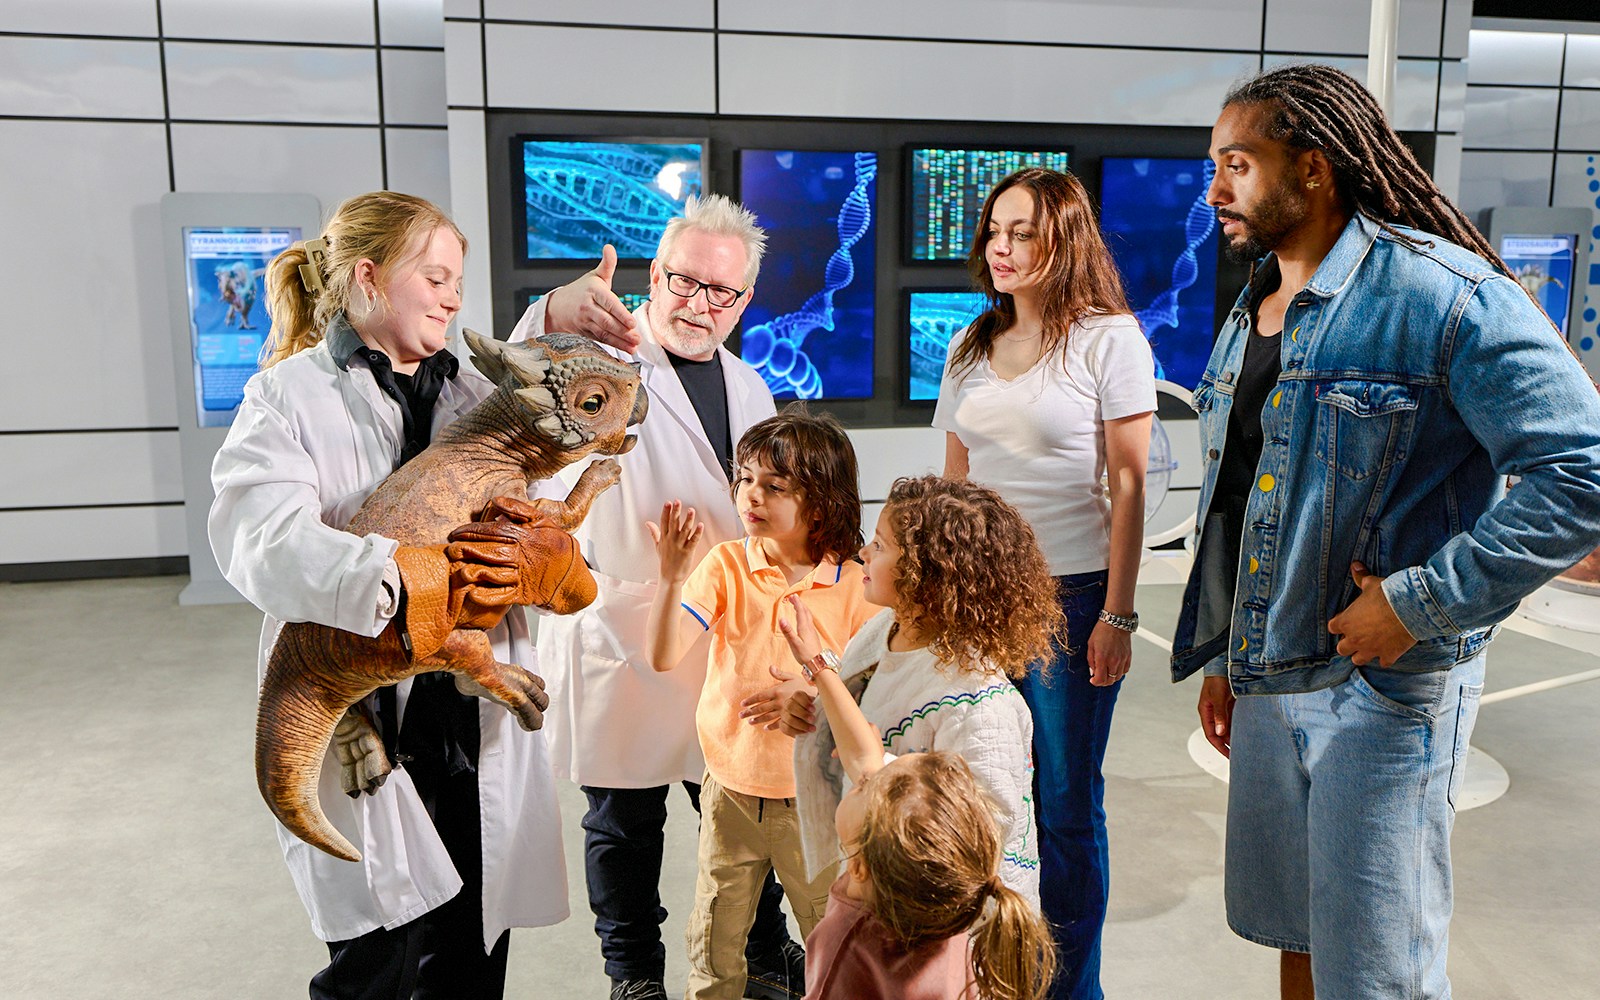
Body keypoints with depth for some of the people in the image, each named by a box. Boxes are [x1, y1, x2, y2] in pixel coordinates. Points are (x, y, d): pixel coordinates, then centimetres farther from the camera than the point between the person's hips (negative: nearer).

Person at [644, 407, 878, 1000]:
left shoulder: (852, 585, -10)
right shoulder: (725, 566, -9)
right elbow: (662, 657, -19)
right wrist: (673, 576, -30)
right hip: (732, 789, 1)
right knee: (714, 947, 16)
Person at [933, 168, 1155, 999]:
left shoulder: (1109, 339, -5)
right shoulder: (972, 345, 11)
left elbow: (1128, 486, -8)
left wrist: (1118, 617, -10)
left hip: (1071, 594, -5)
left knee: (1066, 803, 4)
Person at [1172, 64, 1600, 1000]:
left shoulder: (1441, 291, -16)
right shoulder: (1254, 310, 11)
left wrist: (1420, 605, -21)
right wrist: (1221, 654, 19)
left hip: (1383, 685, -8)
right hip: (1268, 680, 8)